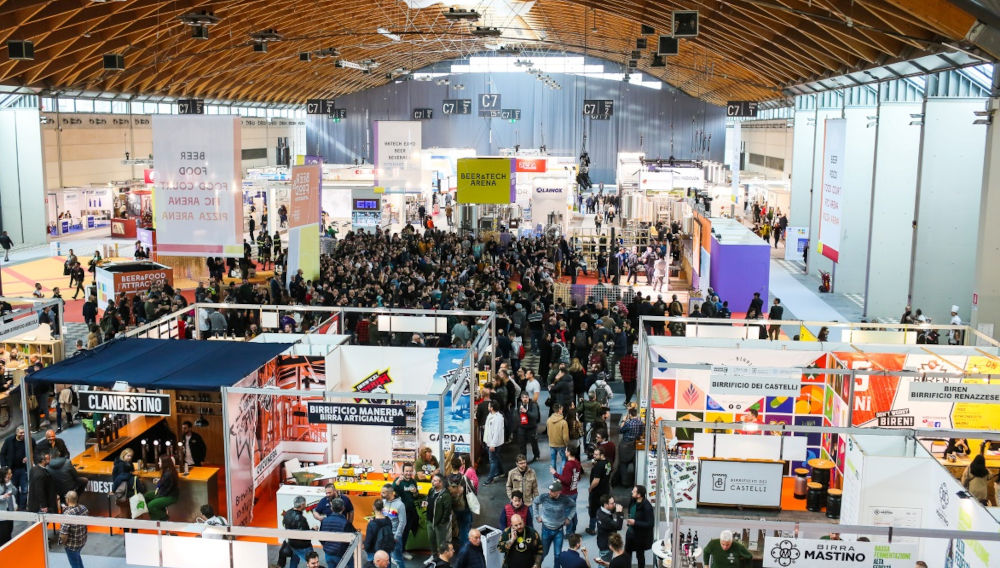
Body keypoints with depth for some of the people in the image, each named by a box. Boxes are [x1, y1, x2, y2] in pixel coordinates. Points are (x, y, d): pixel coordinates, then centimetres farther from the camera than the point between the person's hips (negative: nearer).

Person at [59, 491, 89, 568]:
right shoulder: (83, 508, -10)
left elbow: (64, 535, -29)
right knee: (77, 556, 33)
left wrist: (63, 543, -12)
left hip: (72, 544, -6)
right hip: (82, 540, 6)